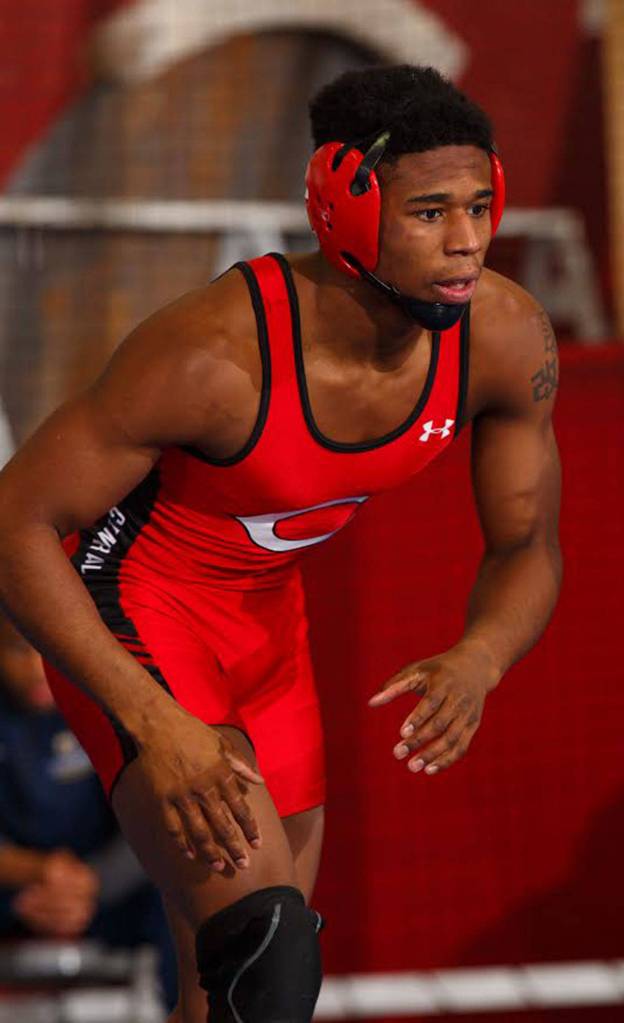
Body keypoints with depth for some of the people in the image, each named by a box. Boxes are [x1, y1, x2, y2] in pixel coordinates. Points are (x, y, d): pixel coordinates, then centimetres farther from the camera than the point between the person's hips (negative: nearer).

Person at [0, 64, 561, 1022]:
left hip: (266, 615, 7)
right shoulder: (214, 353, -34)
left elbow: (527, 548, -2)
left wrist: (478, 661, -26)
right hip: (128, 617, -7)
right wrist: (155, 724, -34)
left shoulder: (508, 340, -17)